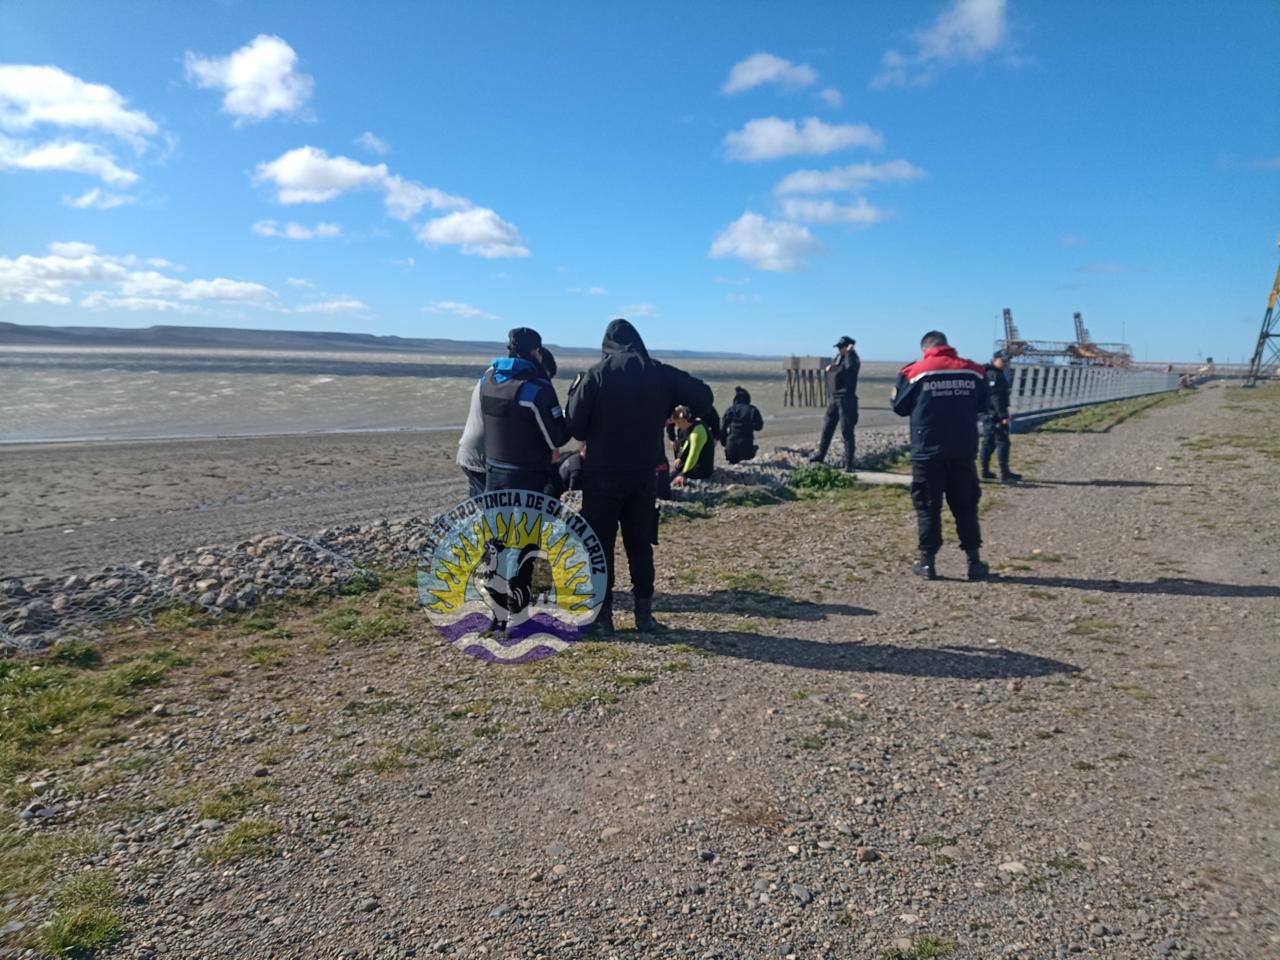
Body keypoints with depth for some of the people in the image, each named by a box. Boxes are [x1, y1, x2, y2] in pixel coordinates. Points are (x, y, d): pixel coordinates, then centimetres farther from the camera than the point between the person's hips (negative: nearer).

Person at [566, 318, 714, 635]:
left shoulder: (595, 375, -8)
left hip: (602, 473, -3)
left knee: (599, 544, 6)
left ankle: (602, 615, 8)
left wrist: (575, 392, 8)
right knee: (640, 544, 14)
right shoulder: (659, 373, 0)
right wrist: (669, 412, 16)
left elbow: (576, 428, -8)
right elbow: (704, 396, 1)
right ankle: (644, 613, 16)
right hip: (644, 473, 3)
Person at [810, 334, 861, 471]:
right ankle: (820, 455, 31)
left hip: (846, 400, -8)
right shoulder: (837, 358, 14)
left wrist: (849, 352, -26)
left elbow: (851, 367, -34)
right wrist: (827, 368, 7)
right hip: (833, 399, 8)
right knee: (827, 428, 17)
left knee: (846, 431, -6)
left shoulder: (851, 358, -11)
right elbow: (828, 370, 27)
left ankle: (848, 463, -2)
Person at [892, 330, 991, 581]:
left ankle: (927, 562, 7)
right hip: (963, 453, 2)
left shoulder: (915, 372, -6)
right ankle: (974, 562, 16)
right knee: (966, 507, 11)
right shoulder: (974, 372, 2)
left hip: (927, 452, -2)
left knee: (928, 507, 5)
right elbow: (983, 405, 13)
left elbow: (900, 407, 2)